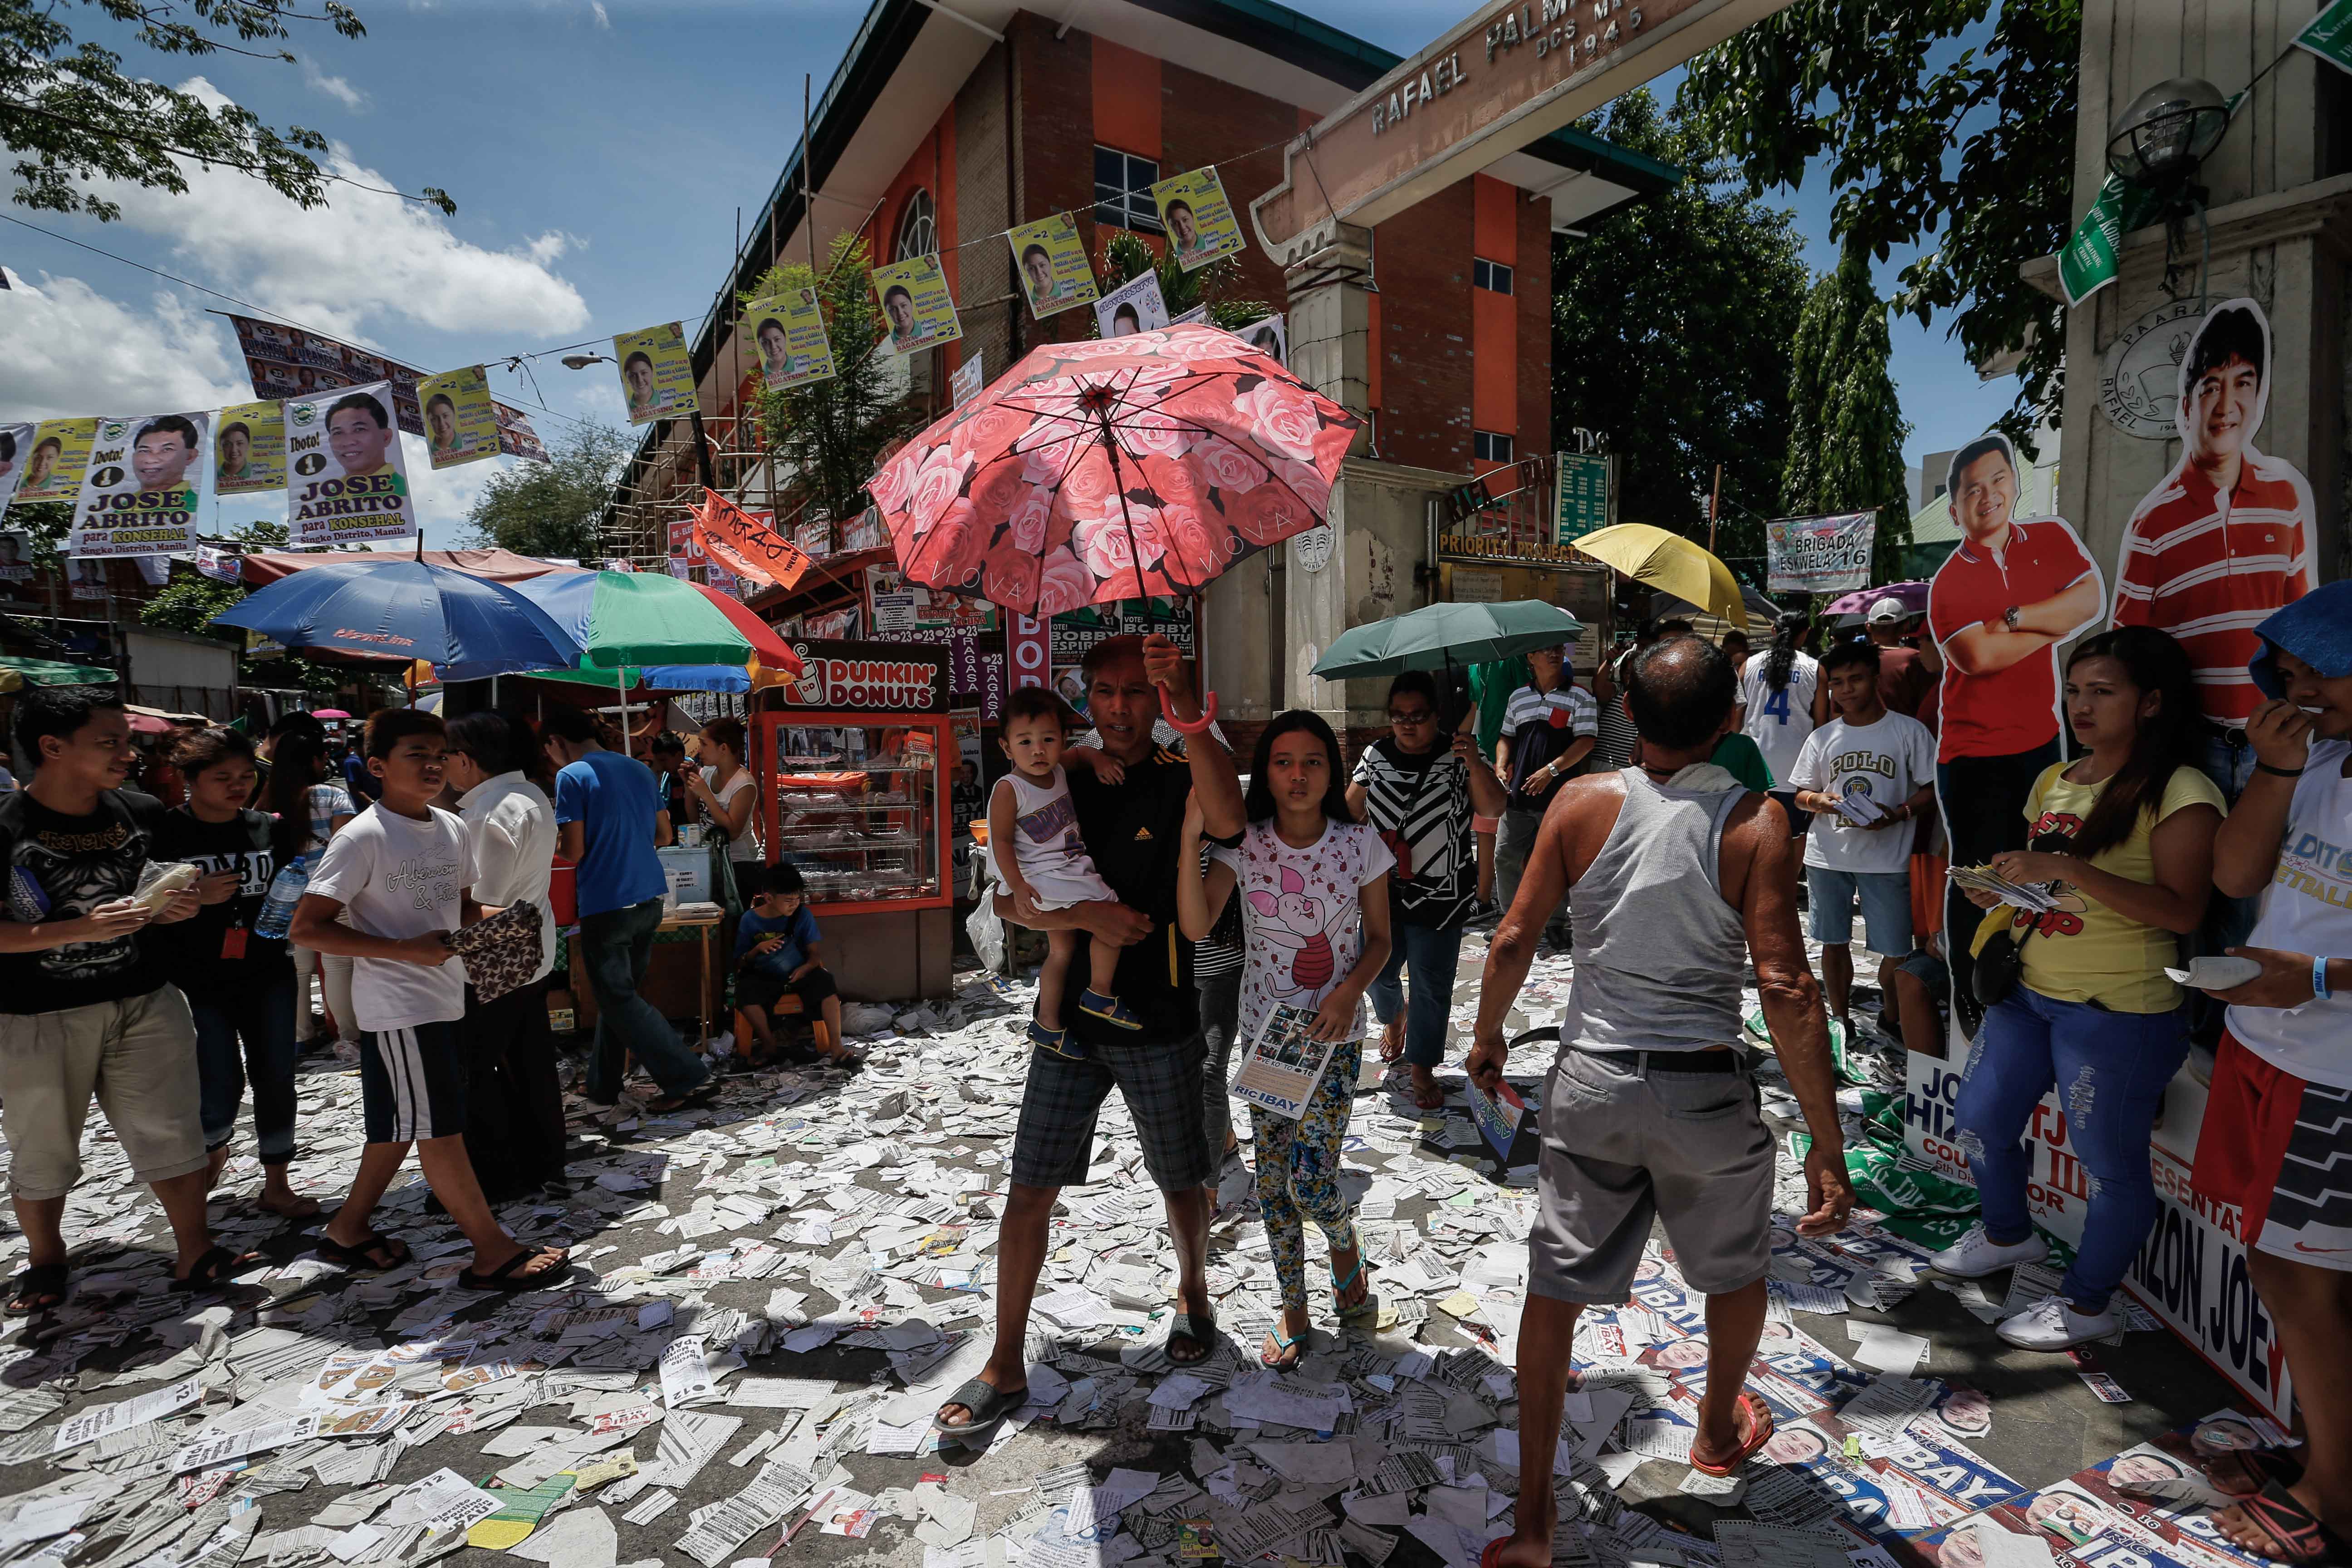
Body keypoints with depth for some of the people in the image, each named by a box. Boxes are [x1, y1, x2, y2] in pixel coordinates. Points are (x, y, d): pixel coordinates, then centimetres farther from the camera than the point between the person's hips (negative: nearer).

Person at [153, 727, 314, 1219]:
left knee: (276, 1078, 6)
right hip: (199, 982, -3)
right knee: (220, 1090, -4)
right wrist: (194, 896, -21)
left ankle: (276, 1186, 20)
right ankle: (213, 1147, 33)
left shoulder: (271, 829, 3)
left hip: (268, 975, 3)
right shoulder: (165, 833, -7)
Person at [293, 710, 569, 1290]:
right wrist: (405, 949, -22)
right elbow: (307, 926, -16)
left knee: (403, 1124, 19)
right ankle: (494, 1252, 6)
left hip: (444, 998, 8)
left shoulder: (453, 829, 6)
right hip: (397, 1006, -8)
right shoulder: (364, 837, -15)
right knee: (440, 1128, -1)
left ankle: (347, 1229, 37)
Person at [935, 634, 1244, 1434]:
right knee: (1029, 1191, 5)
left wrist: (1185, 706, -44)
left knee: (1181, 1181, 16)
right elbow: (1008, 901, -1)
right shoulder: (1063, 789, 2)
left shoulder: (1177, 782, -8)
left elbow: (1227, 819, -34)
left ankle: (1194, 1294, 45)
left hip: (1159, 1022, -2)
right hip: (1070, 1016, 3)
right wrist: (1087, 914, -19)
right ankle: (1006, 1367, 21)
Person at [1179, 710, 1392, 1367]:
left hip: (1334, 1034, -1)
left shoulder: (1360, 844, -8)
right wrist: (1190, 837, -31)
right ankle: (1294, 1310, 33)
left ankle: (1346, 1250, 30)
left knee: (1312, 1179, -7)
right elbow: (1197, 925, -22)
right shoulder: (1243, 844, -9)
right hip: (1264, 1031, 2)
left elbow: (1379, 939, 2)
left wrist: (1349, 991, -16)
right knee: (1272, 1178, 11)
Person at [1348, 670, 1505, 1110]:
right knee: (1376, 970, 16)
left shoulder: (1458, 756, -6)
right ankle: (1393, 1019, 50)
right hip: (1382, 889, 3)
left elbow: (1493, 809, -16)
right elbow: (1350, 811, 5)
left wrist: (1474, 764, -29)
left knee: (1432, 986, 4)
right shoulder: (1376, 755, 1)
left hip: (1440, 894, -3)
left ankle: (1422, 1068, 22)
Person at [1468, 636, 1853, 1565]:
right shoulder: (1754, 822, -13)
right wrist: (1827, 1142, -10)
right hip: (1705, 1088, 0)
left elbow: (1514, 941, -6)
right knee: (1736, 1270, 28)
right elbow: (1785, 988, -17)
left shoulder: (1583, 803, -8)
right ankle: (1719, 1434, 53)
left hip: (1589, 1080, 1)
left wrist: (1488, 1037, 11)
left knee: (1555, 1288, 12)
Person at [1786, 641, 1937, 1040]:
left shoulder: (1908, 731, -2)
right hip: (1828, 855, 3)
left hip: (1886, 857, -3)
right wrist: (1819, 801, -11)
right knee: (1834, 941, 11)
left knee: (1896, 948, 1)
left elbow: (1931, 788, -1)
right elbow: (1801, 795, 11)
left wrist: (1898, 814, -18)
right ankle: (1840, 1018, 26)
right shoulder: (1822, 737, 7)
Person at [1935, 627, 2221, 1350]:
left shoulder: (2179, 794, -13)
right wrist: (2007, 890, 1)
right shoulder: (2055, 780, 8)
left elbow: (2182, 910, -21)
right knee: (1978, 1124, 17)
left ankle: (2088, 1303, 27)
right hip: (2029, 992, 7)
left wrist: (2070, 870, -30)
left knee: (2110, 1161, 8)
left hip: (2118, 1013, -7)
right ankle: (2009, 1234, 43)